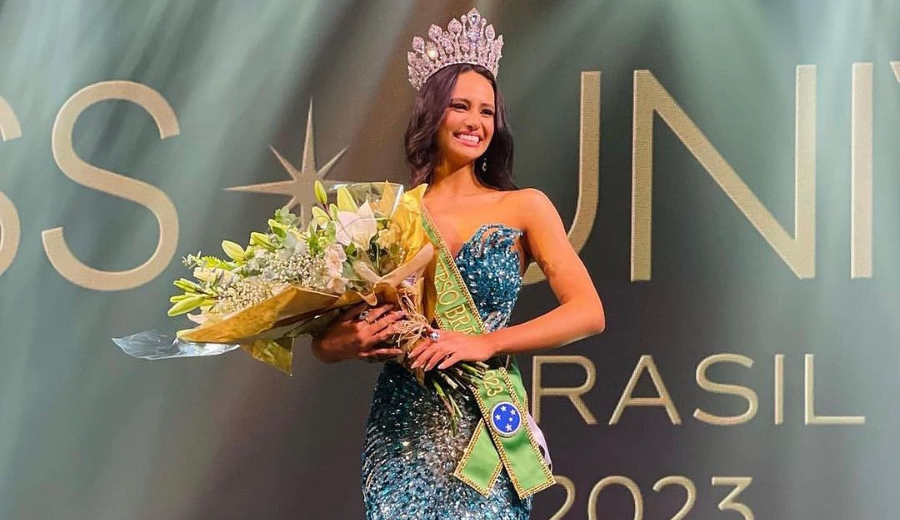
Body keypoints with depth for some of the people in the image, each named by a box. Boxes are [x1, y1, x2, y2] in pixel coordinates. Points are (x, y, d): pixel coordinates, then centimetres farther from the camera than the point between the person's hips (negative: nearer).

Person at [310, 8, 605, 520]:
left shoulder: (523, 207, 3)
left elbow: (589, 313, -8)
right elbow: (325, 342, 8)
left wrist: (485, 343, -18)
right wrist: (355, 340, -16)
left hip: (488, 429, -1)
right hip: (402, 430, 1)